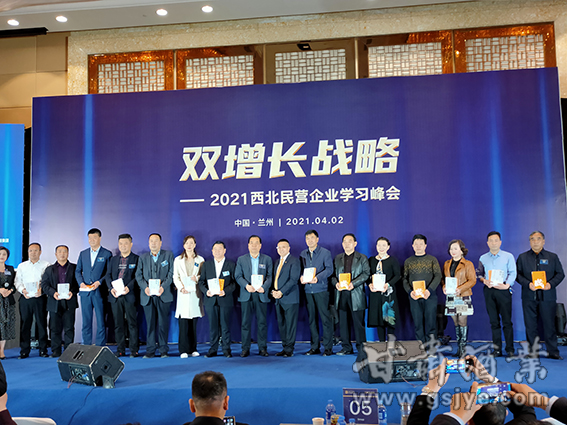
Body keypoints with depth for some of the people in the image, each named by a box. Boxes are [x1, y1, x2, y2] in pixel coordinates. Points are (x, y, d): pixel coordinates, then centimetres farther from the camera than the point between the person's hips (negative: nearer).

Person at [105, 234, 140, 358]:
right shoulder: (113, 259, 17)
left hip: (130, 296, -4)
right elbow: (108, 275, 12)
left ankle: (134, 350, 5)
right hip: (115, 296, 4)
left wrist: (128, 287, -18)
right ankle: (120, 350, 14)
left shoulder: (136, 259, 3)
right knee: (118, 324, 6)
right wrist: (111, 288, -5)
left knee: (132, 323, -1)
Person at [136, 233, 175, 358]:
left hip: (164, 295, -2)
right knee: (150, 323, 2)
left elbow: (171, 273, 0)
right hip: (147, 296, 2)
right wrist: (145, 287, -9)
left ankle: (164, 350, 10)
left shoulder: (168, 255, 7)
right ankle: (150, 350, 9)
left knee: (163, 323, 1)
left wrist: (163, 287, -14)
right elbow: (138, 275, 9)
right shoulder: (143, 257, 14)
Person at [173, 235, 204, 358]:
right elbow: (175, 277, 5)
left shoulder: (200, 260, 12)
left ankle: (193, 349, 10)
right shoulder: (178, 260, 11)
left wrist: (197, 278, -11)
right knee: (183, 322, -5)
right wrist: (181, 288, -10)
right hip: (183, 294, -1)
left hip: (195, 293, 1)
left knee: (194, 323, 2)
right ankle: (184, 350, -1)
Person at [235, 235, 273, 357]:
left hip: (261, 294, 0)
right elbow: (238, 276, 4)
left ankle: (263, 348, 10)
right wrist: (246, 286, -13)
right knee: (245, 322, 1)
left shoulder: (267, 259, 9)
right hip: (246, 295, 0)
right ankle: (245, 348, 8)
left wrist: (263, 287, -15)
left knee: (262, 322, 1)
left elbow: (270, 276, 2)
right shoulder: (241, 259, 10)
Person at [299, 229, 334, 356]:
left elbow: (329, 269, -8)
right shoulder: (303, 254, 15)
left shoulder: (325, 253, 1)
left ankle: (328, 347, 3)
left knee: (325, 318, -4)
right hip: (308, 290, 4)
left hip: (321, 289, -4)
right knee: (312, 319, 7)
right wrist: (301, 277, -8)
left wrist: (317, 278, -22)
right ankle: (315, 347, 15)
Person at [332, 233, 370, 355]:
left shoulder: (362, 258, 6)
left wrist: (353, 283, -16)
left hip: (356, 294, -3)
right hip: (341, 294, 3)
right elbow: (333, 274, 13)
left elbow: (366, 273, -4)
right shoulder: (337, 258, 16)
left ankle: (361, 347, 10)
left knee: (358, 322, 1)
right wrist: (336, 283, -8)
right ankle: (346, 347, 14)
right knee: (343, 322, 5)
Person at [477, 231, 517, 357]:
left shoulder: (508, 256, 6)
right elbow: (479, 273, 13)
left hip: (503, 290, -2)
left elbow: (512, 273, 0)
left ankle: (510, 349, 1)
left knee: (507, 321, -4)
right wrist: (484, 280, -8)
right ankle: (497, 349, 8)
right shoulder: (483, 258, 13)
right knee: (494, 321, 4)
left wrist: (506, 285, -15)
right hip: (489, 291, 2)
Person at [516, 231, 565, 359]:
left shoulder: (552, 257, 10)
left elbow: (560, 274, 8)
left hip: (547, 296, 0)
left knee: (549, 325, 1)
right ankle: (532, 352, 13)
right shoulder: (522, 257, 9)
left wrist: (551, 284, -10)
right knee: (530, 325, 4)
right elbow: (518, 274, 5)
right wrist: (528, 284, -12)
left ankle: (553, 352, 10)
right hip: (529, 297, 1)